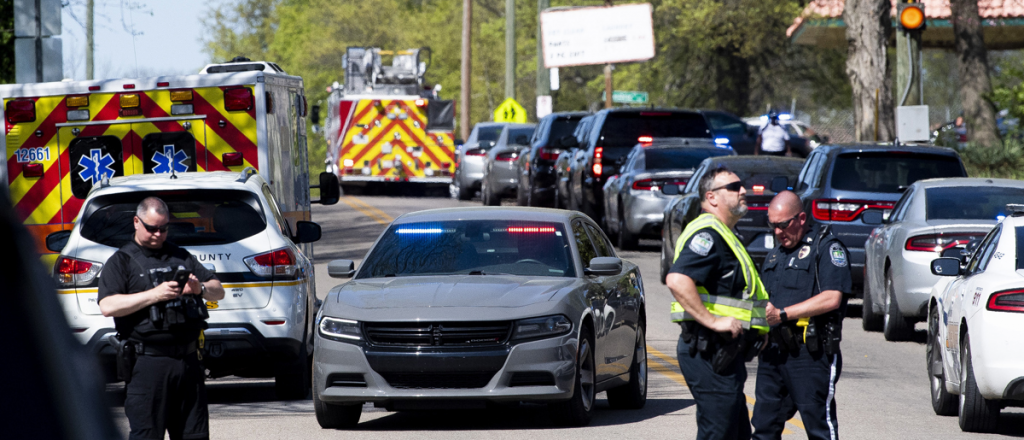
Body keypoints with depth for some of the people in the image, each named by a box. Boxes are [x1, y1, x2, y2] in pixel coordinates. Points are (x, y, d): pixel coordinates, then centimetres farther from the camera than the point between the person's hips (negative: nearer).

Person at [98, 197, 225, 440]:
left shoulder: (181, 257, 20)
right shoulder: (121, 261, 4)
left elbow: (218, 292, 18)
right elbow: (108, 306, -11)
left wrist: (201, 288, -6)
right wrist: (154, 295, -18)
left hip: (188, 362, 5)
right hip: (147, 363, -5)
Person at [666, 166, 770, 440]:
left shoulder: (722, 235, 22)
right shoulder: (707, 234, -14)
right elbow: (677, 281, -29)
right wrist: (712, 321, -27)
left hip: (724, 353, 11)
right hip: (710, 352, -11)